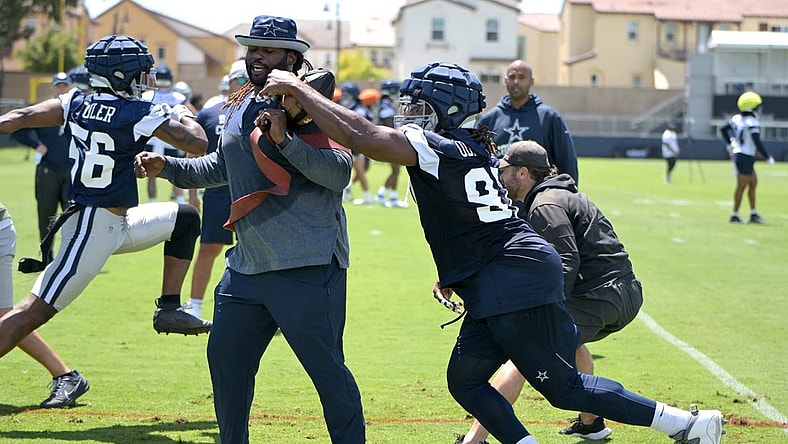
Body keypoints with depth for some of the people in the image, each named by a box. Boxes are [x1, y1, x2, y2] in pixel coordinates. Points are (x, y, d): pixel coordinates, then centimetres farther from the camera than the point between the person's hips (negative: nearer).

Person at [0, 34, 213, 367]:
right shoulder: (140, 115, -15)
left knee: (185, 219, 21)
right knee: (33, 313, -9)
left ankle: (169, 309, 19)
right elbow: (198, 144, -11)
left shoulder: (76, 103, 5)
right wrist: (183, 115, 9)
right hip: (96, 229, -9)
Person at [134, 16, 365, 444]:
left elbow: (340, 171, -20)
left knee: (326, 367, -7)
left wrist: (284, 140, -25)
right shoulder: (240, 108, 16)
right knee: (225, 357, 15)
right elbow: (221, 167, 33)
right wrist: (167, 166, 22)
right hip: (247, 267, 8)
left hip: (307, 268, -8)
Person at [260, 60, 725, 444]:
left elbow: (358, 135, -22)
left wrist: (296, 88, -15)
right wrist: (452, 275, 24)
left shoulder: (435, 149, -14)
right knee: (465, 380, 13)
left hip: (516, 284, -10)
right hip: (500, 289, 10)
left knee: (564, 387, -2)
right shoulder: (476, 149, 14)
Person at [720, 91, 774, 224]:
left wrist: (730, 143, 30)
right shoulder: (752, 122, -20)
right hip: (746, 157, -9)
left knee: (753, 183, 17)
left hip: (737, 153, 9)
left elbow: (723, 129, 16)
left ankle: (753, 214, 21)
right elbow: (758, 143, -21)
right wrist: (768, 157, -10)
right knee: (741, 186, -2)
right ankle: (735, 215, 4)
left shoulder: (737, 118, 5)